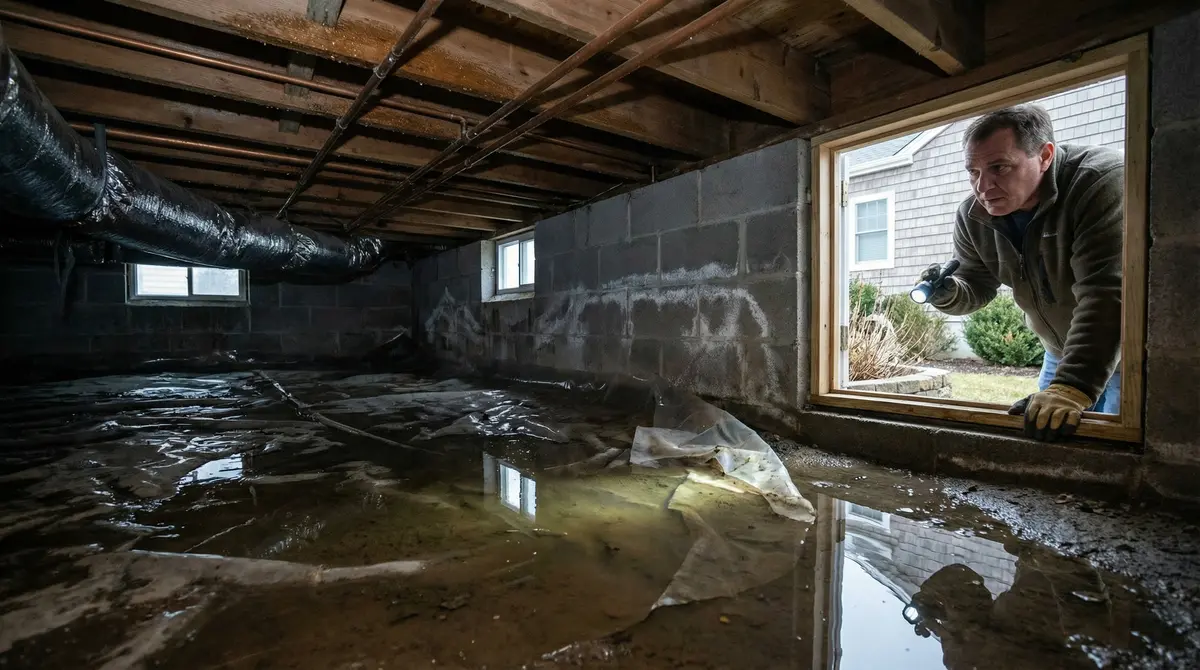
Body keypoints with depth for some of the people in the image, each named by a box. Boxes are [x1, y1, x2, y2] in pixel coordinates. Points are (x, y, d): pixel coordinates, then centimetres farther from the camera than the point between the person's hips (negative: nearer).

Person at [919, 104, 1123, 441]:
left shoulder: (1103, 182, -29)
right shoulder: (973, 217, -11)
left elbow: (1106, 294, -39)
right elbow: (976, 287, 1)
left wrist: (1070, 388, -48)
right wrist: (948, 293, -24)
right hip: (1064, 354, 5)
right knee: (1042, 435, 11)